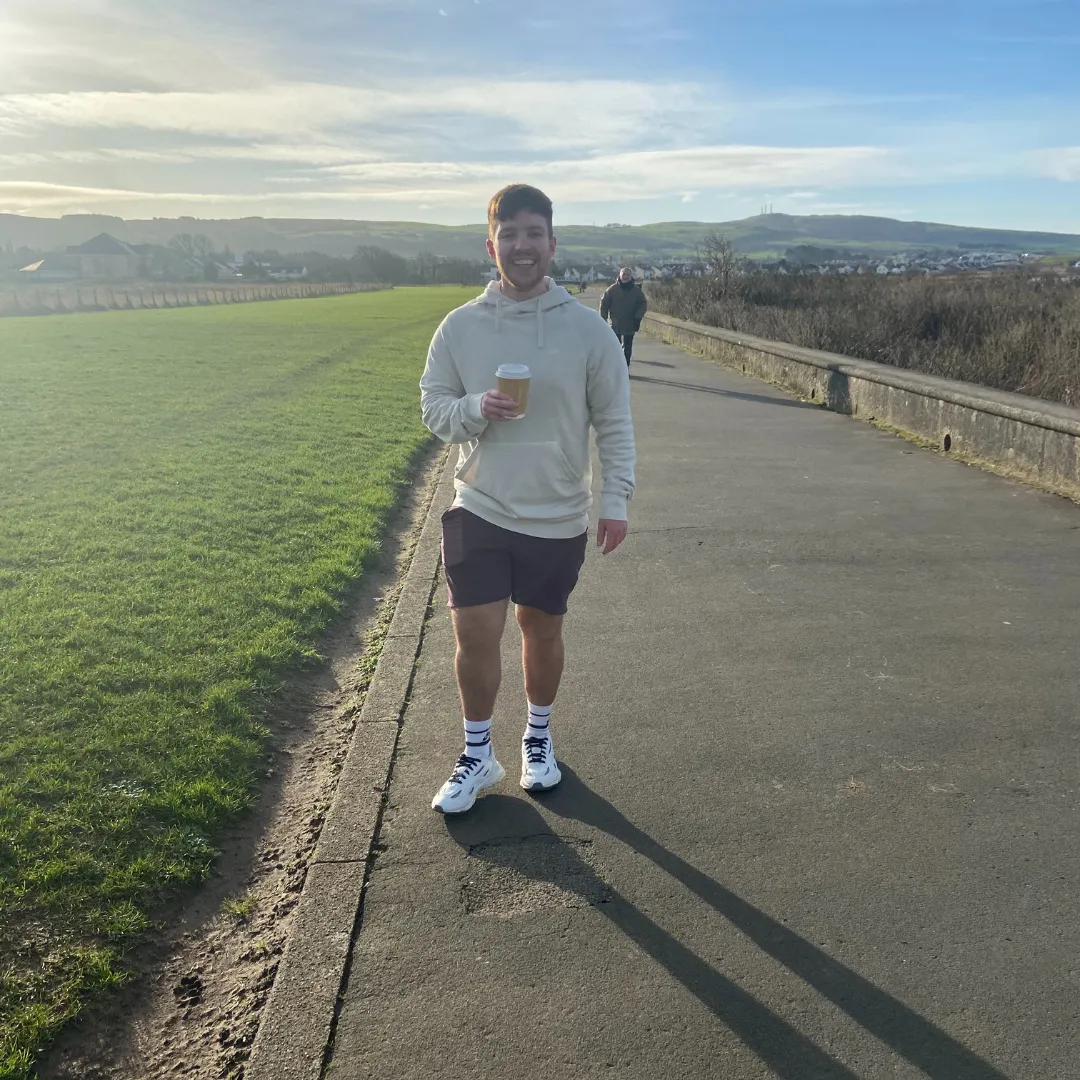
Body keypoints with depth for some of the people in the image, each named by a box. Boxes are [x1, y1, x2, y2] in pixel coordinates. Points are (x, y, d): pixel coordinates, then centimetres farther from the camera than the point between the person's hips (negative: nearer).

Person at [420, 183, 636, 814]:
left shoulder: (587, 328, -4)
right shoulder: (460, 326, -2)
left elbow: (614, 423, -1)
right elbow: (434, 407, 3)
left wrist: (616, 500, -7)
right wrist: (477, 407, -18)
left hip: (559, 519, 0)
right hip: (479, 509, 0)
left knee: (543, 632, 14)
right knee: (475, 636, -2)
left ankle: (539, 738, 38)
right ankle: (478, 756, 20)